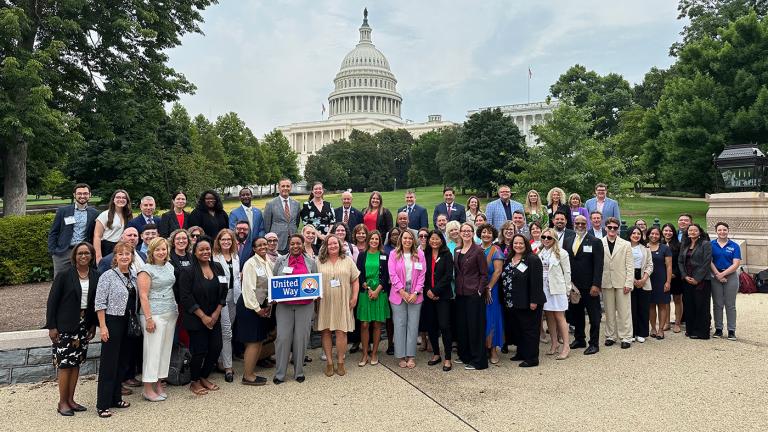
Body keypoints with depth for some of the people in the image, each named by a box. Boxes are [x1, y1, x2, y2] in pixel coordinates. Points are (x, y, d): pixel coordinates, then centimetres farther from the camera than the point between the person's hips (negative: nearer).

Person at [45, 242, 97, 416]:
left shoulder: (96, 276, 3)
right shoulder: (64, 275, -8)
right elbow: (52, 301, -7)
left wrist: (93, 325, 6)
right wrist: (51, 326, -10)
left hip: (84, 326, 4)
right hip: (64, 326, -4)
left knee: (76, 363, 10)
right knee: (65, 364, -1)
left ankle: (70, 400, 20)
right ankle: (62, 403, 11)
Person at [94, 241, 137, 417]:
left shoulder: (134, 275, 7)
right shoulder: (108, 276, -10)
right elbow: (100, 303, -11)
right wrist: (103, 326, -15)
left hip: (129, 324, 6)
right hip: (113, 322, -6)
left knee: (122, 361, 13)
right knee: (109, 363, -1)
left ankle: (116, 398, 25)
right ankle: (102, 404, 7)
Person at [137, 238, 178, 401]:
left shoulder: (169, 266, 12)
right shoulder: (146, 270, -8)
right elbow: (143, 296, -12)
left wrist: (176, 310, 13)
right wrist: (148, 318, -16)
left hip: (171, 314, 7)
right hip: (155, 314, -7)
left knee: (166, 349, 10)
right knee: (153, 350, -3)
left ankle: (158, 383, 21)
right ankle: (148, 389, 7)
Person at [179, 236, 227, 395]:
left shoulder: (218, 268, 4)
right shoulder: (188, 272, -10)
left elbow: (223, 292, 6)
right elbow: (186, 298, -14)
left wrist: (216, 313, -4)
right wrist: (203, 316, -13)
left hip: (214, 317, 5)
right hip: (196, 319, -5)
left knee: (216, 348, 4)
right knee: (199, 351, -1)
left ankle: (204, 377, 27)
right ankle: (194, 381, 21)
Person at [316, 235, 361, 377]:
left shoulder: (348, 261, 7)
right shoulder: (319, 262, 6)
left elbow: (355, 280, 7)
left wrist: (354, 297, -2)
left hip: (342, 303, 0)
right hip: (324, 303, 0)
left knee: (341, 332, 0)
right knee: (325, 332, 4)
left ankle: (340, 362, 12)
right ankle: (329, 362, 15)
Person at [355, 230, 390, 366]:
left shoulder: (384, 256, 5)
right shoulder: (362, 255, 6)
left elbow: (386, 275, 1)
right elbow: (359, 274, 2)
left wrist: (377, 290, -10)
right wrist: (368, 289, -8)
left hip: (380, 292, 0)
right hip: (365, 292, 0)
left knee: (377, 324, 3)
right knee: (364, 324, -1)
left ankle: (374, 353, 14)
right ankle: (365, 354, 8)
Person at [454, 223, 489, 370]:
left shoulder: (478, 250, -7)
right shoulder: (457, 251, 12)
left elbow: (484, 273, -7)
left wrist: (480, 290, -13)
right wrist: (456, 288, 8)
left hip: (474, 293, -6)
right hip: (460, 293, 6)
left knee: (475, 325, -2)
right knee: (461, 325, 12)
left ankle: (478, 360, 7)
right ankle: (465, 355, 26)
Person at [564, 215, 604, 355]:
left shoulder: (595, 242, -4)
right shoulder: (567, 242, 10)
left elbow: (598, 265, -10)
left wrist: (596, 285, -16)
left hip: (589, 287, -4)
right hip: (573, 286, 4)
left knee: (594, 316, 4)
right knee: (576, 315, 12)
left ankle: (594, 343, 12)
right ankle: (579, 339, 26)